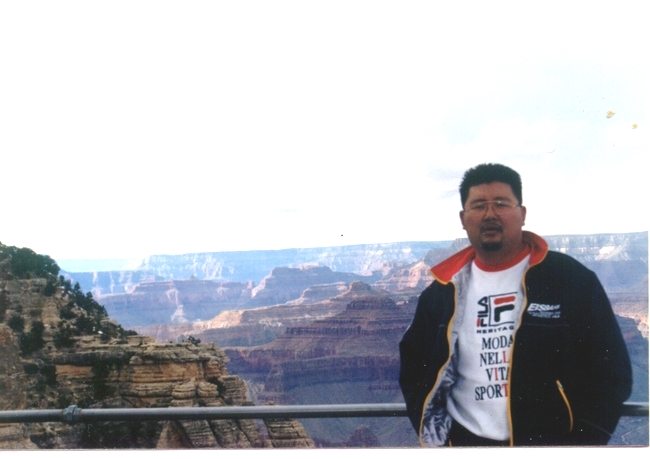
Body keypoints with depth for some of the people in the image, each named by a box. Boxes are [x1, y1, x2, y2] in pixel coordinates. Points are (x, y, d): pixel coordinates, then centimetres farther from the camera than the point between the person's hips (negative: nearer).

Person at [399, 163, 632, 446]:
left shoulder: (571, 279, -6)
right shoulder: (443, 290, 3)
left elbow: (610, 370, -5)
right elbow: (413, 363, 13)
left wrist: (583, 440, -12)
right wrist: (434, 432, 2)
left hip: (550, 442, -2)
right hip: (464, 440, 3)